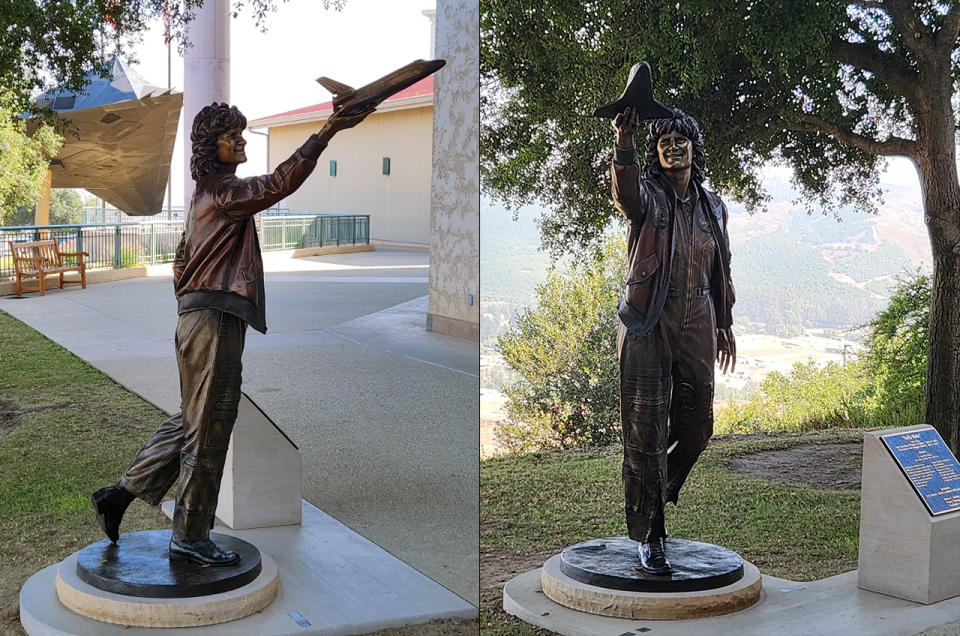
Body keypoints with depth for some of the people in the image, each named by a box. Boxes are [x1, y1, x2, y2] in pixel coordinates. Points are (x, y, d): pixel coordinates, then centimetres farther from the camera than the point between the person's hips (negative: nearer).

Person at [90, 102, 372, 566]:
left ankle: (120, 494, 21)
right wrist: (327, 132, -30)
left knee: (191, 421, 16)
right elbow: (278, 184, -25)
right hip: (214, 319, -10)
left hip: (196, 317, 10)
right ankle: (190, 538, 4)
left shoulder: (207, 193, 21)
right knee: (208, 428, -4)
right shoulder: (224, 192, -10)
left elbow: (182, 261, 27)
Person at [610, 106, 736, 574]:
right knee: (646, 430, -4)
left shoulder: (712, 206, 13)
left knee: (696, 427, 9)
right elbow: (625, 194, -30)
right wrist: (623, 143, -46)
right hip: (649, 325, -5)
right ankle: (647, 535, 5)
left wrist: (725, 323, 22)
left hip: (697, 328, 5)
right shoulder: (649, 196, -3)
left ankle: (654, 497, 36)